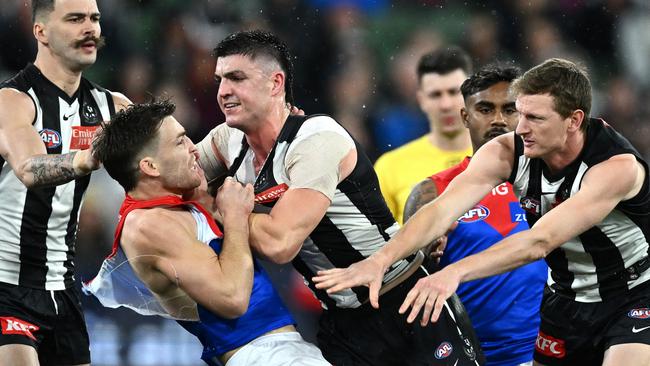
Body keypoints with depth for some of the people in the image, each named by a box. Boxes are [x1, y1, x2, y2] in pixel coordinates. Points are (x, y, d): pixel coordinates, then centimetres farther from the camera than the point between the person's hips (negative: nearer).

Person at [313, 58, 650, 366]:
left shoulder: (617, 166, -30)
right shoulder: (505, 153, -14)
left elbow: (540, 241, -40)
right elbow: (441, 210, -26)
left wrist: (455, 272, -51)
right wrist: (381, 259, -43)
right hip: (566, 298, 6)